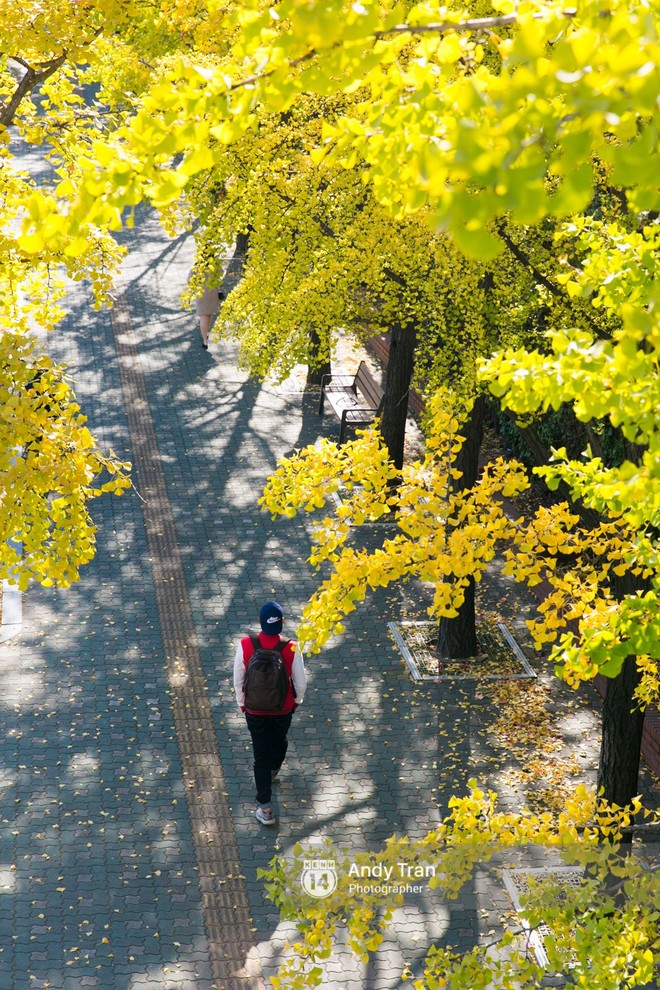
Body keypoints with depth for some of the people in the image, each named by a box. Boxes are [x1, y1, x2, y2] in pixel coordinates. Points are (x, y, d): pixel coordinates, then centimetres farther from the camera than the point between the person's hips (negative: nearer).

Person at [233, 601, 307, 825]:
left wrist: (241, 703, 8)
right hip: (283, 709, 1)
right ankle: (273, 770, 61)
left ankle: (265, 807, 12)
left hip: (255, 709, 0)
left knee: (261, 754, 10)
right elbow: (300, 682, -12)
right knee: (279, 740, 30)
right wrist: (297, 701, 9)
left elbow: (238, 680, -10)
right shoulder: (291, 649, -24)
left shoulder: (245, 646, -23)